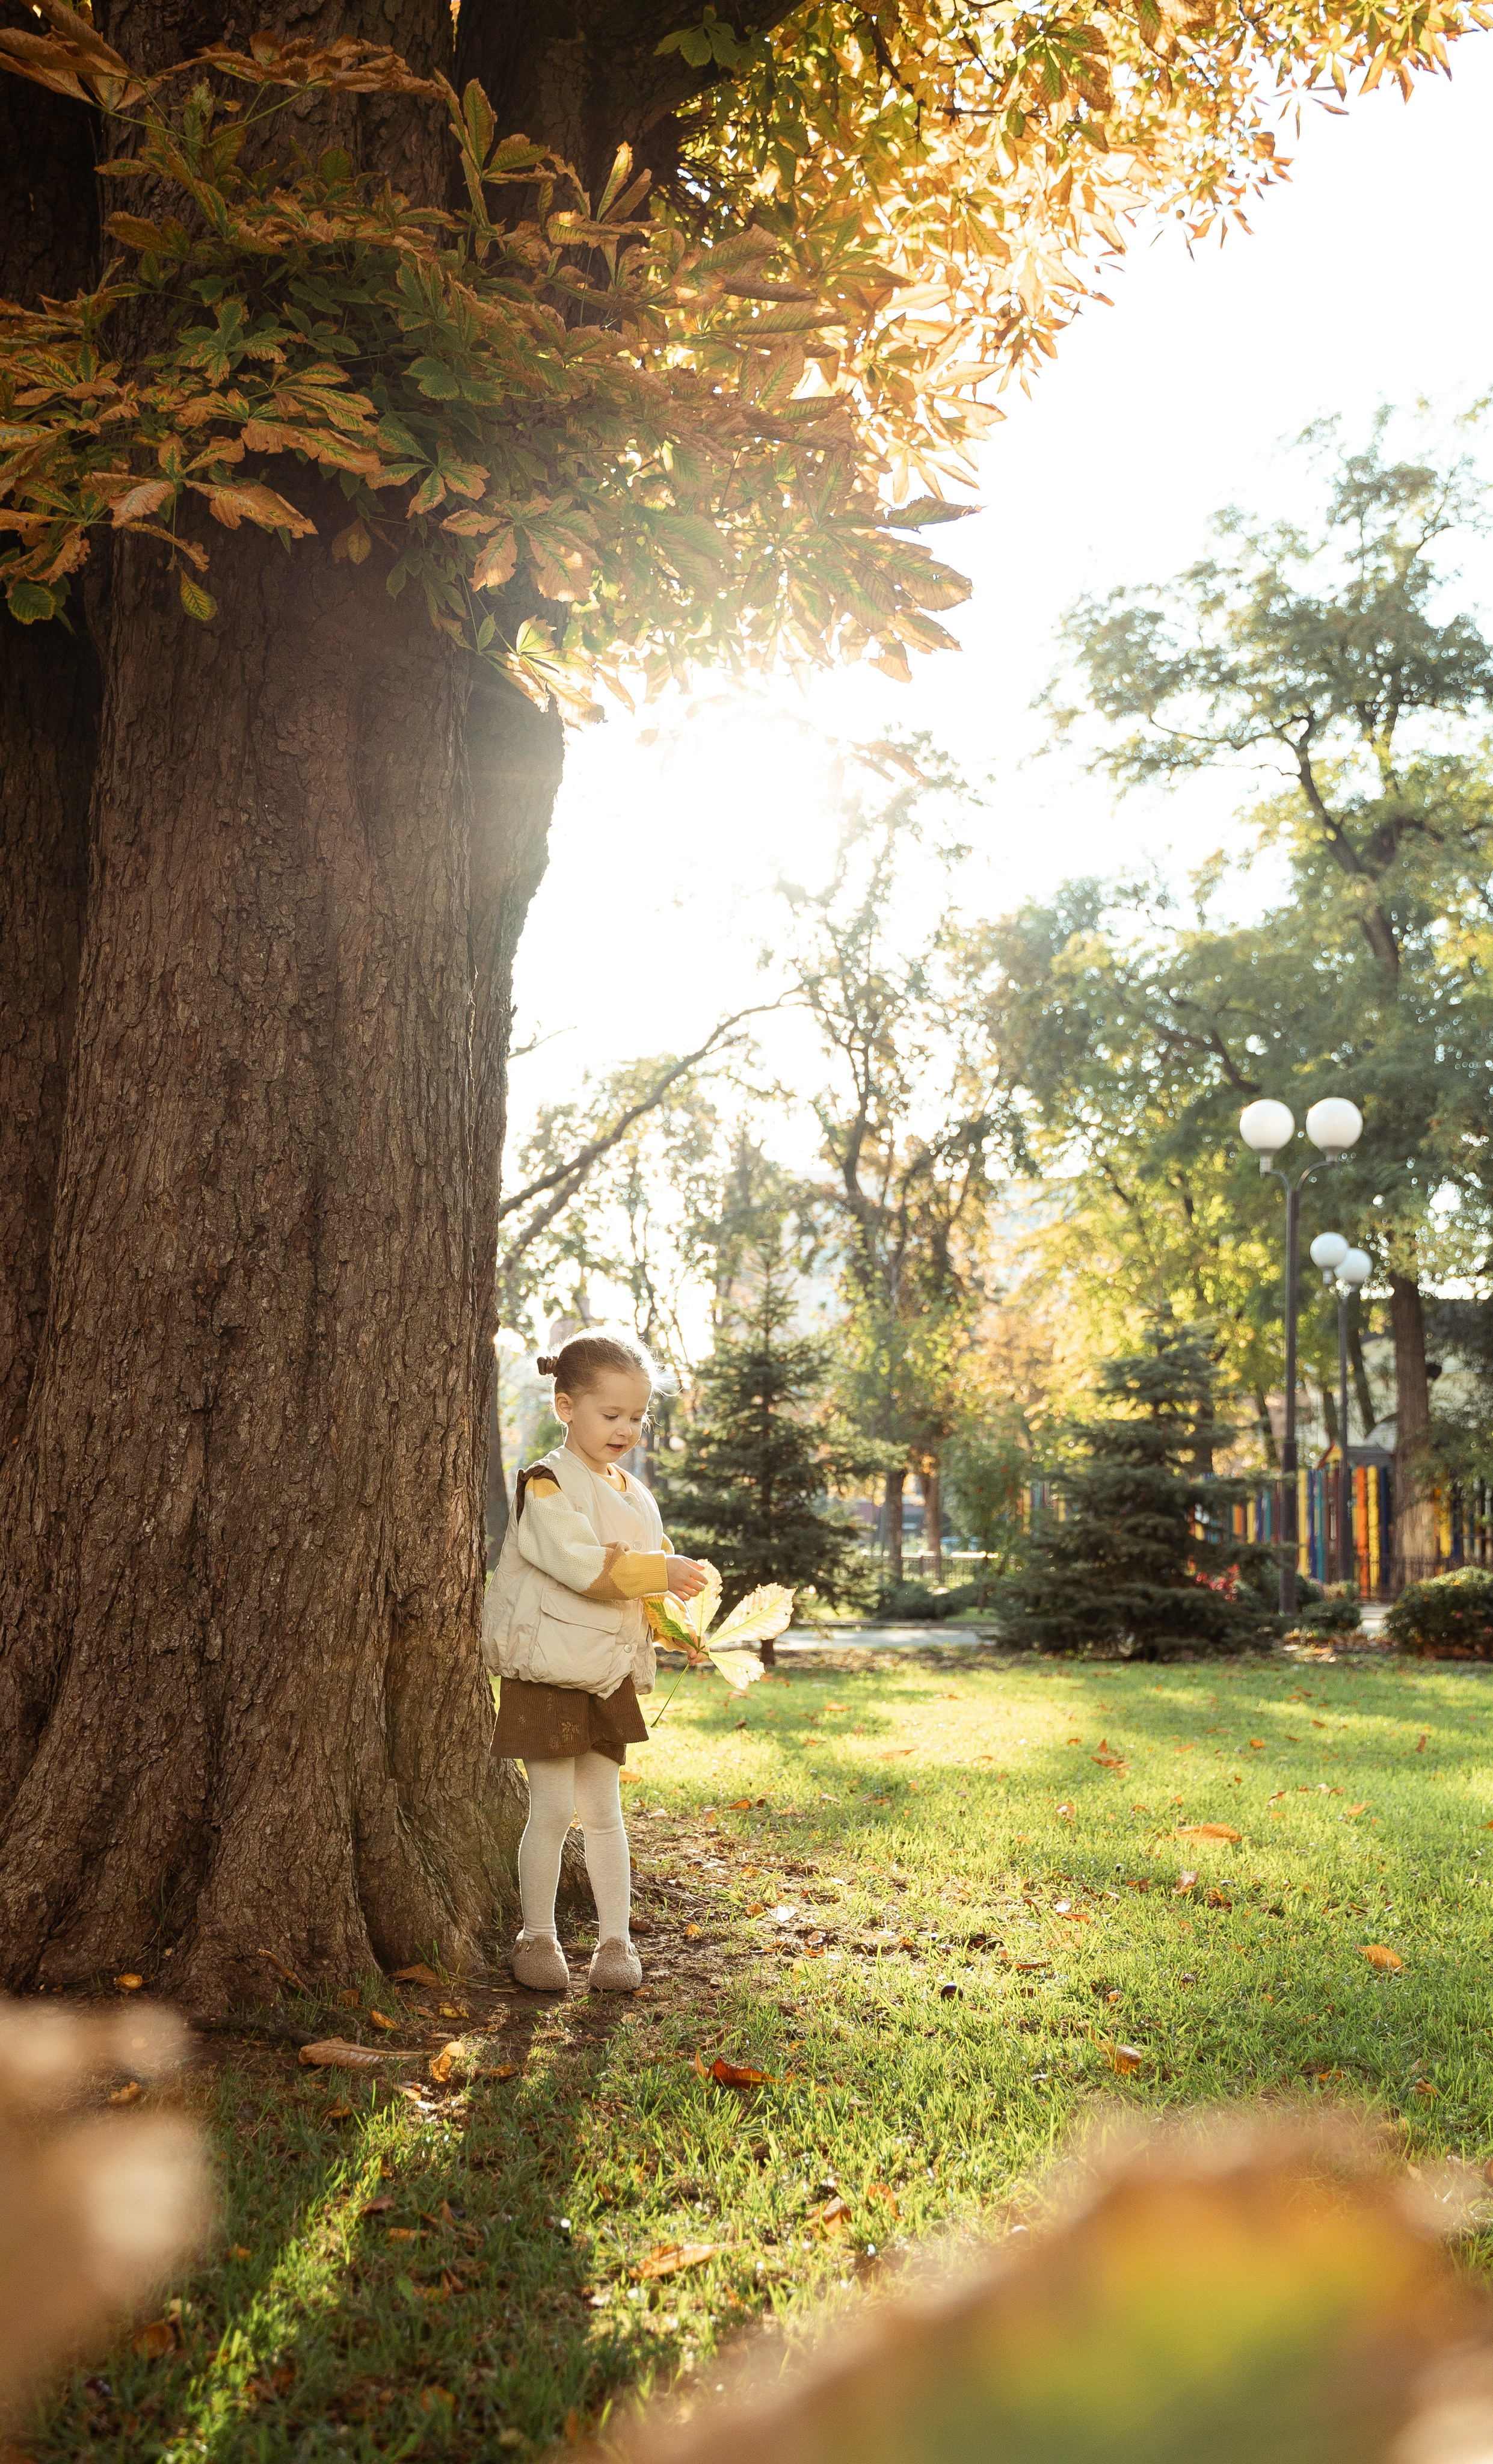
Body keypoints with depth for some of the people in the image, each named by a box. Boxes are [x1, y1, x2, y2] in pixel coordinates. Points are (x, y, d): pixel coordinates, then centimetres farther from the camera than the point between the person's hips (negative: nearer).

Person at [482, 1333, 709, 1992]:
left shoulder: (633, 1495, 13)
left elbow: (649, 1572, 16)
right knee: (552, 1810, -2)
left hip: (611, 1673, 6)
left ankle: (616, 1940, 16)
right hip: (548, 1671, -6)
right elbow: (578, 1562, -23)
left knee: (603, 1811, 10)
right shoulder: (547, 1485, -11)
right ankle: (537, 1939, 13)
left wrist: (676, 1603, -5)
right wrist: (659, 1573, -23)